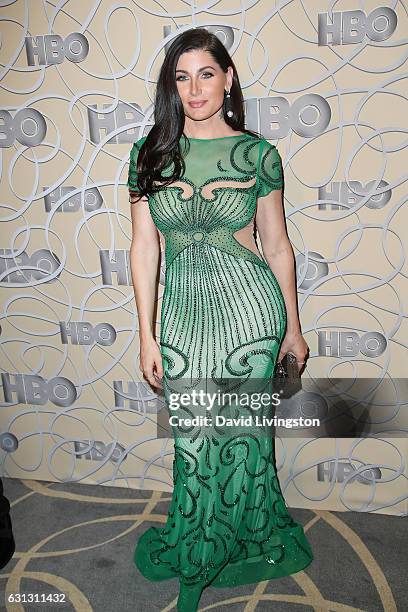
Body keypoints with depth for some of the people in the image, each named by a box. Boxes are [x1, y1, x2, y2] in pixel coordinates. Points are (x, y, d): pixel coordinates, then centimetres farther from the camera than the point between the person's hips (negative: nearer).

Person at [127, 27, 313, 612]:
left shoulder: (258, 153, -1)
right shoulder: (150, 152, 1)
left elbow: (277, 245, 4)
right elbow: (144, 246, 1)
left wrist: (292, 326, 7)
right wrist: (146, 334, 0)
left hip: (251, 305, -1)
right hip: (184, 311, 1)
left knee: (242, 433, 10)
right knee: (193, 440, 11)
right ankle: (197, 562, 39)